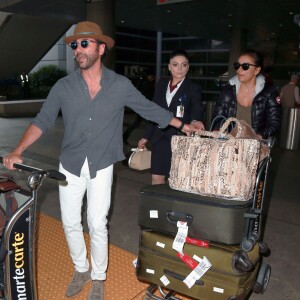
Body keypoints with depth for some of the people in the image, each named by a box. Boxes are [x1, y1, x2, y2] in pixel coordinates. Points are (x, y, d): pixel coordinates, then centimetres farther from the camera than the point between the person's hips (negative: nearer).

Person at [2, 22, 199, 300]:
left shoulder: (120, 85, -6)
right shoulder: (63, 86, -5)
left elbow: (149, 108, 4)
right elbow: (42, 120, -8)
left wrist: (182, 125, 9)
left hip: (101, 167, -2)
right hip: (70, 166, 2)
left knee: (97, 225, 2)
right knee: (70, 223, 11)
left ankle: (98, 277, 27)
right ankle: (81, 269, 37)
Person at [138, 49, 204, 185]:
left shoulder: (193, 88, -2)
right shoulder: (162, 84, 10)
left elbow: (197, 107, -19)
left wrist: (195, 120, -43)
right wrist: (146, 136, 12)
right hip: (160, 137, 4)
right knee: (157, 179, 6)